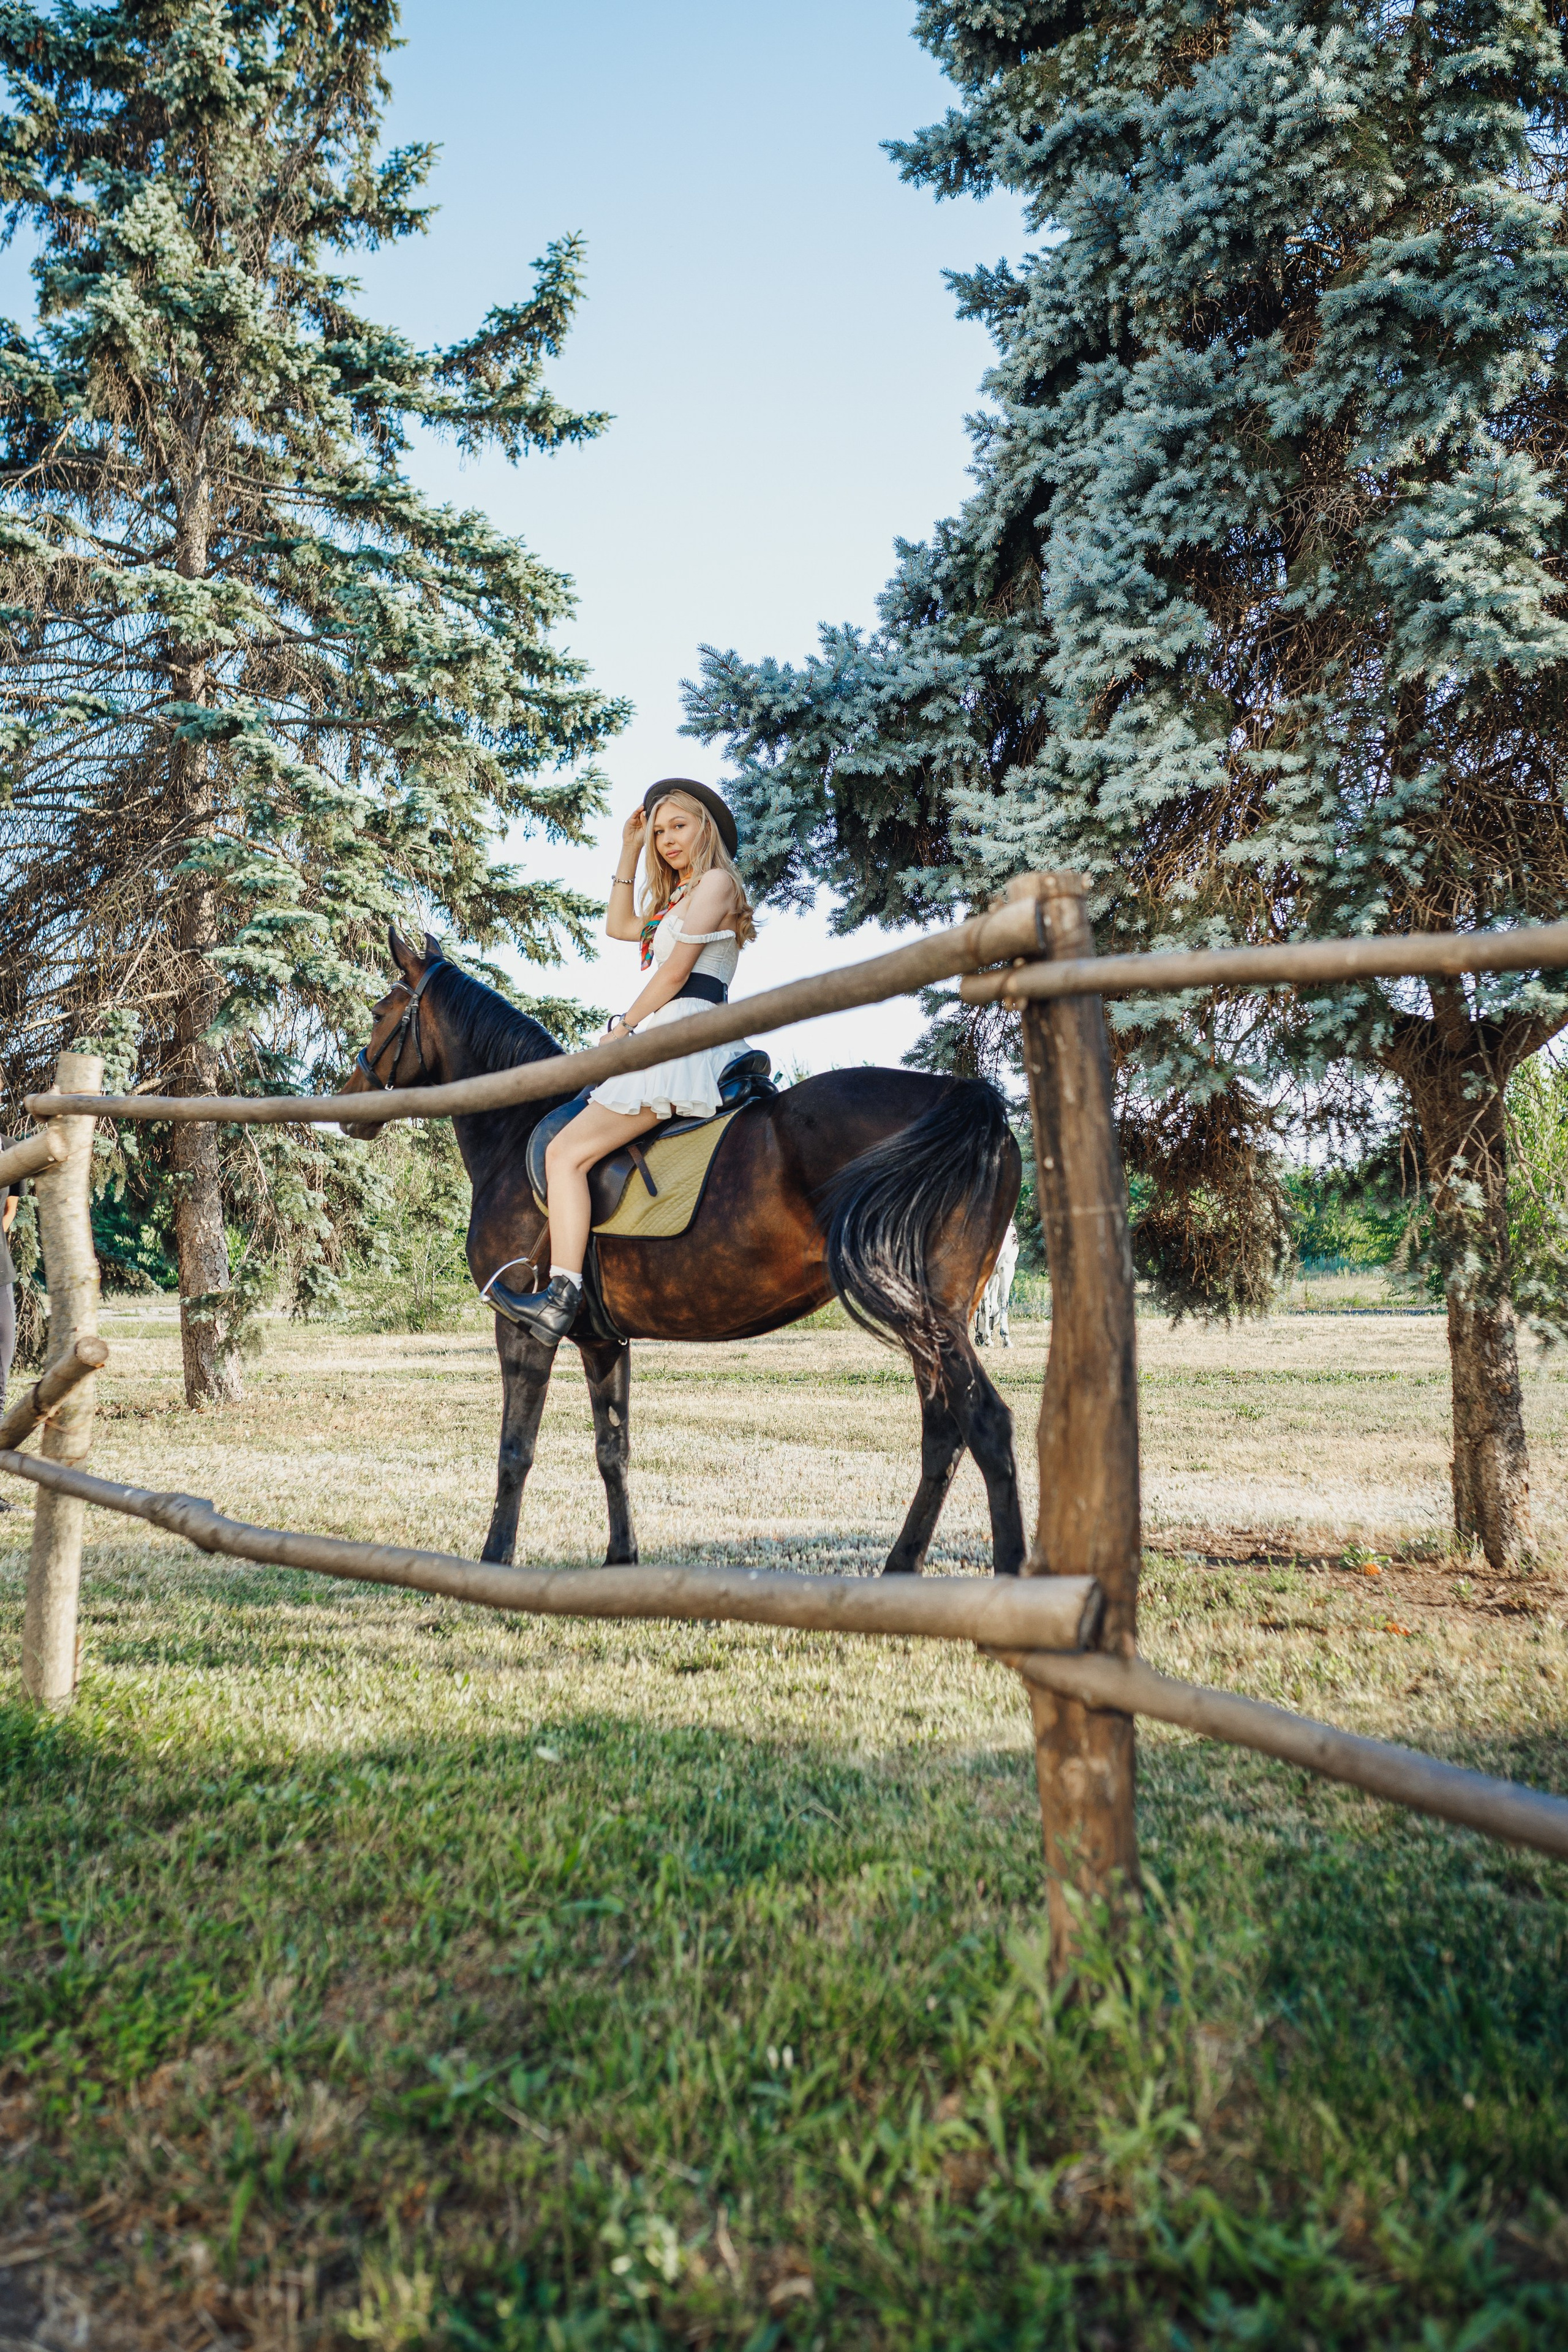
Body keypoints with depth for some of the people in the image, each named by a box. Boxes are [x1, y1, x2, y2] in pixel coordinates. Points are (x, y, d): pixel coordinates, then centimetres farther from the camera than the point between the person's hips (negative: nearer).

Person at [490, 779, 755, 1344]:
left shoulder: (715, 882, -4)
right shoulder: (679, 897, 26)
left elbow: (675, 971, -12)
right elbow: (619, 926, 38)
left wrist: (622, 1026, -5)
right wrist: (629, 852, 31)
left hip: (681, 1038, -11)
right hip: (666, 1044, 11)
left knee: (565, 1152, -21)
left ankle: (560, 1299, -29)